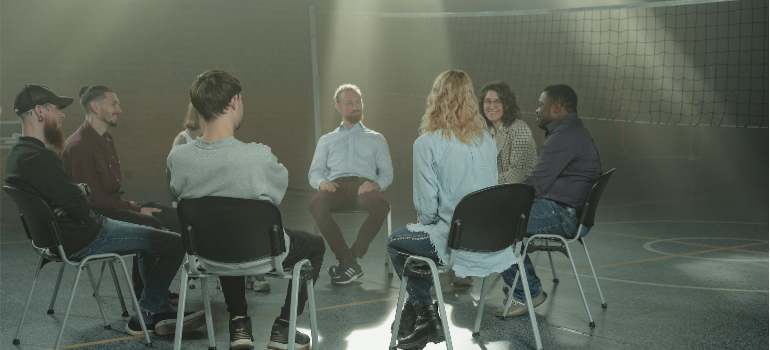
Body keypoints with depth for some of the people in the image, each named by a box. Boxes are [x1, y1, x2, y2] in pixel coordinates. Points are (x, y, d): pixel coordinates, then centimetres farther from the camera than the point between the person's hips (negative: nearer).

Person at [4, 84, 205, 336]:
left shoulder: (17, 154, 8)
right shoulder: (40, 159, -26)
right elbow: (83, 210, -26)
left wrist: (80, 190, -7)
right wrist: (81, 194, -4)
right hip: (81, 241, -11)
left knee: (150, 237, 28)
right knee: (176, 244, -9)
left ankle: (162, 311, 26)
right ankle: (144, 317, 6)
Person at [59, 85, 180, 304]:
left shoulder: (106, 139, 15)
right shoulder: (78, 146, -18)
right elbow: (92, 197, -21)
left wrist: (130, 204, 3)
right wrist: (136, 209, -18)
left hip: (112, 205, 10)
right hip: (92, 215, -10)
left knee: (174, 217, 0)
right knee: (149, 224, -29)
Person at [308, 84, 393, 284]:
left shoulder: (376, 139, 27)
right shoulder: (327, 140, 29)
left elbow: (387, 173, 17)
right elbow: (314, 172, 18)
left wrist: (376, 184, -8)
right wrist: (321, 182, -8)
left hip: (364, 185, 0)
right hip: (336, 185, 0)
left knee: (382, 205, -38)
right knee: (316, 204, -37)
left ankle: (350, 260, -30)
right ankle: (348, 261, -31)